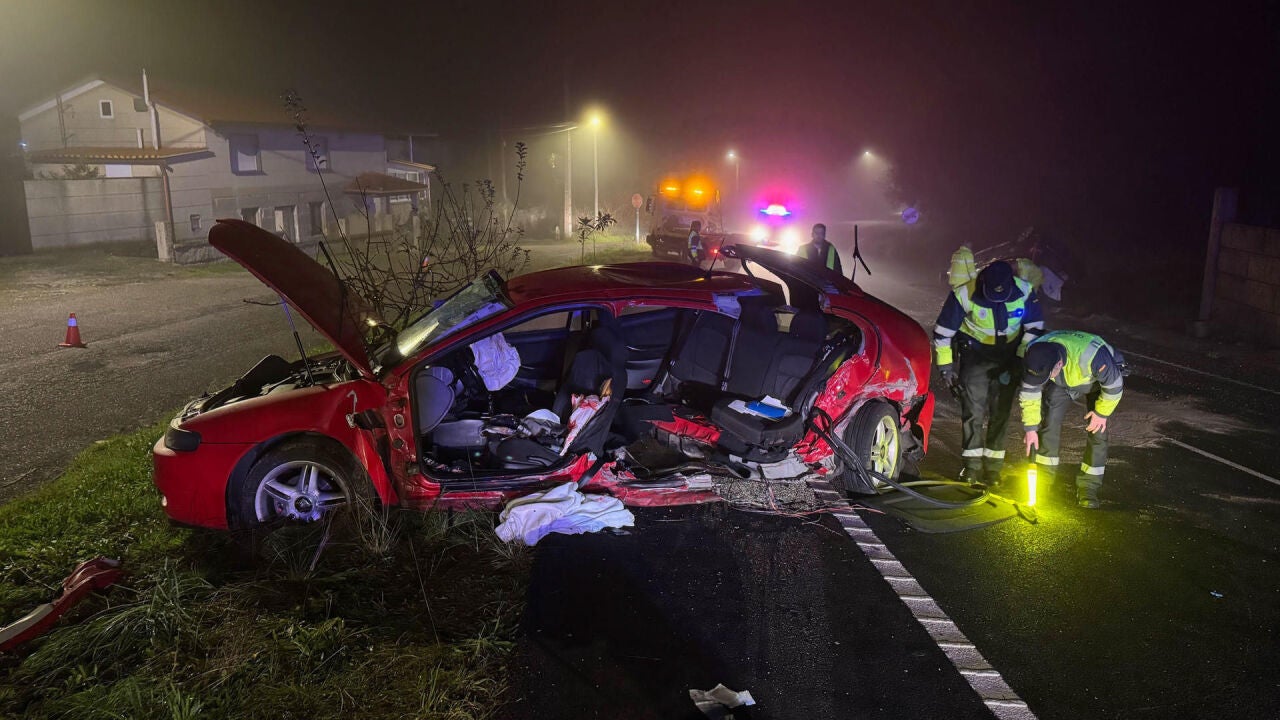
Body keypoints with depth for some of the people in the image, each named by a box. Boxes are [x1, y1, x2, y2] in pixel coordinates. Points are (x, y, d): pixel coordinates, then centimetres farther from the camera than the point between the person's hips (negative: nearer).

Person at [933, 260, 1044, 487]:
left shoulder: (1024, 291, -17)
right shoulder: (964, 294, -23)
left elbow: (1035, 328, -1)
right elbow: (943, 331, -12)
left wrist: (1022, 359, -5)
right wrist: (946, 365, -9)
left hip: (1009, 355, 2)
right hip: (975, 352, -2)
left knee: (1001, 410, 2)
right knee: (973, 408, -8)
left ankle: (993, 465, 10)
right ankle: (972, 463, 2)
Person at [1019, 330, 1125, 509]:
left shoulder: (1093, 357, -46)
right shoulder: (1035, 357, -32)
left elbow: (1114, 385, -27)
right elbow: (1029, 392, -16)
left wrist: (1102, 412, -16)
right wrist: (1030, 428, -13)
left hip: (1098, 380, -3)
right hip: (1062, 383, 3)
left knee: (1097, 431, -10)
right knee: (1050, 422, -8)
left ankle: (1088, 487, 2)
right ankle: (1043, 479, 5)